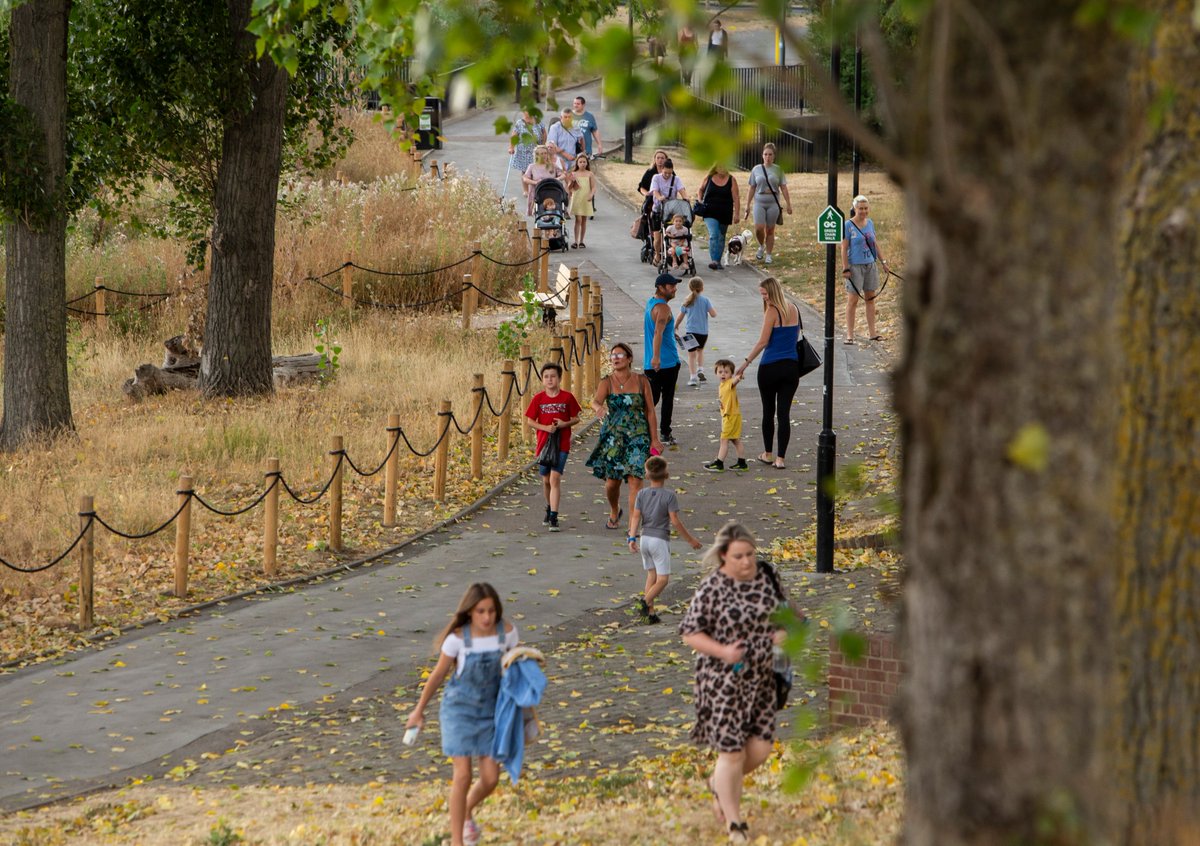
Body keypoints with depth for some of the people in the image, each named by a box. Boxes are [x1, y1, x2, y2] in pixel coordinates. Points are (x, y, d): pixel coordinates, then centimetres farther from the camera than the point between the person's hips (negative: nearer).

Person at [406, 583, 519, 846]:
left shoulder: (506, 632, -13)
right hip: (459, 709, -3)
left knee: (490, 779, 0)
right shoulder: (457, 638, -20)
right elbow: (438, 675, -6)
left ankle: (468, 811, 34)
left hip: (490, 711, 3)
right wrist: (419, 711, 3)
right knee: (463, 777, -9)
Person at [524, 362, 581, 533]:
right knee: (546, 480, 14)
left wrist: (565, 424, -16)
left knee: (555, 478, -14)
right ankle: (549, 508, 38)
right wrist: (546, 427, -14)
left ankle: (553, 518, -15)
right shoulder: (539, 399, 1)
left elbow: (576, 419, 4)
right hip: (544, 442, 3)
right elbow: (531, 421, 3)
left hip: (561, 444, -3)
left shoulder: (567, 397, -3)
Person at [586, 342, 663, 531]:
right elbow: (595, 401, -20)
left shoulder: (641, 381, 0)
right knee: (612, 481, 6)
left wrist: (654, 438, 3)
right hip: (612, 436, 1)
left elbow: (650, 411, 5)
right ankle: (614, 512, 37)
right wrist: (599, 408, -45)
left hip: (637, 437, -1)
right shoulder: (607, 382, -2)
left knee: (635, 480, -13)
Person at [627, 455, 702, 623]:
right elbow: (675, 521, -13)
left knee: (651, 575, 16)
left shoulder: (642, 494, 2)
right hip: (660, 540, -5)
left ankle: (650, 612, 12)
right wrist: (691, 539, -5)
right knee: (663, 579, -1)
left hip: (645, 538, 5)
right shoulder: (669, 495, -10)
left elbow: (636, 517, -6)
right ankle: (646, 600, -26)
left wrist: (632, 538, -8)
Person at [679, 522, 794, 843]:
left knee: (760, 747, 4)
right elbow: (690, 632, -11)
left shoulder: (766, 575, 1)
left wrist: (783, 632, -6)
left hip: (762, 680, 5)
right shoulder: (711, 589, -15)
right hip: (724, 681, -5)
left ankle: (719, 784, 35)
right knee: (732, 752, -1)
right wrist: (722, 651, -25)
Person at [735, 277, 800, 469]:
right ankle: (781, 458, -2)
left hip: (770, 367, -5)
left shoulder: (772, 311, -12)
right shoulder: (794, 310, 7)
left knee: (768, 411, 11)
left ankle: (768, 455, 21)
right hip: (791, 366, 5)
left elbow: (763, 342, -16)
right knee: (784, 412, 3)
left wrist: (746, 362, -12)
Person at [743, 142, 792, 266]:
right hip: (759, 202, 1)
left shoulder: (778, 170, 1)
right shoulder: (756, 169, 5)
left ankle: (768, 255, 14)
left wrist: (789, 204, -1)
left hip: (773, 203, -1)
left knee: (770, 230, 3)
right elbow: (752, 188, 11)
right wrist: (748, 205, 11)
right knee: (759, 228, -12)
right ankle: (761, 246, 16)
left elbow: (783, 188, 2)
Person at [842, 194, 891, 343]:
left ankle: (871, 332, 15)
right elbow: (844, 248, -10)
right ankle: (849, 334, 0)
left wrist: (883, 261, 18)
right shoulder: (848, 225, -9)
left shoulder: (870, 223, 8)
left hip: (870, 264, 6)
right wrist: (845, 268, -15)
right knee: (853, 300, -3)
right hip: (855, 266, -6)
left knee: (870, 298, 9)